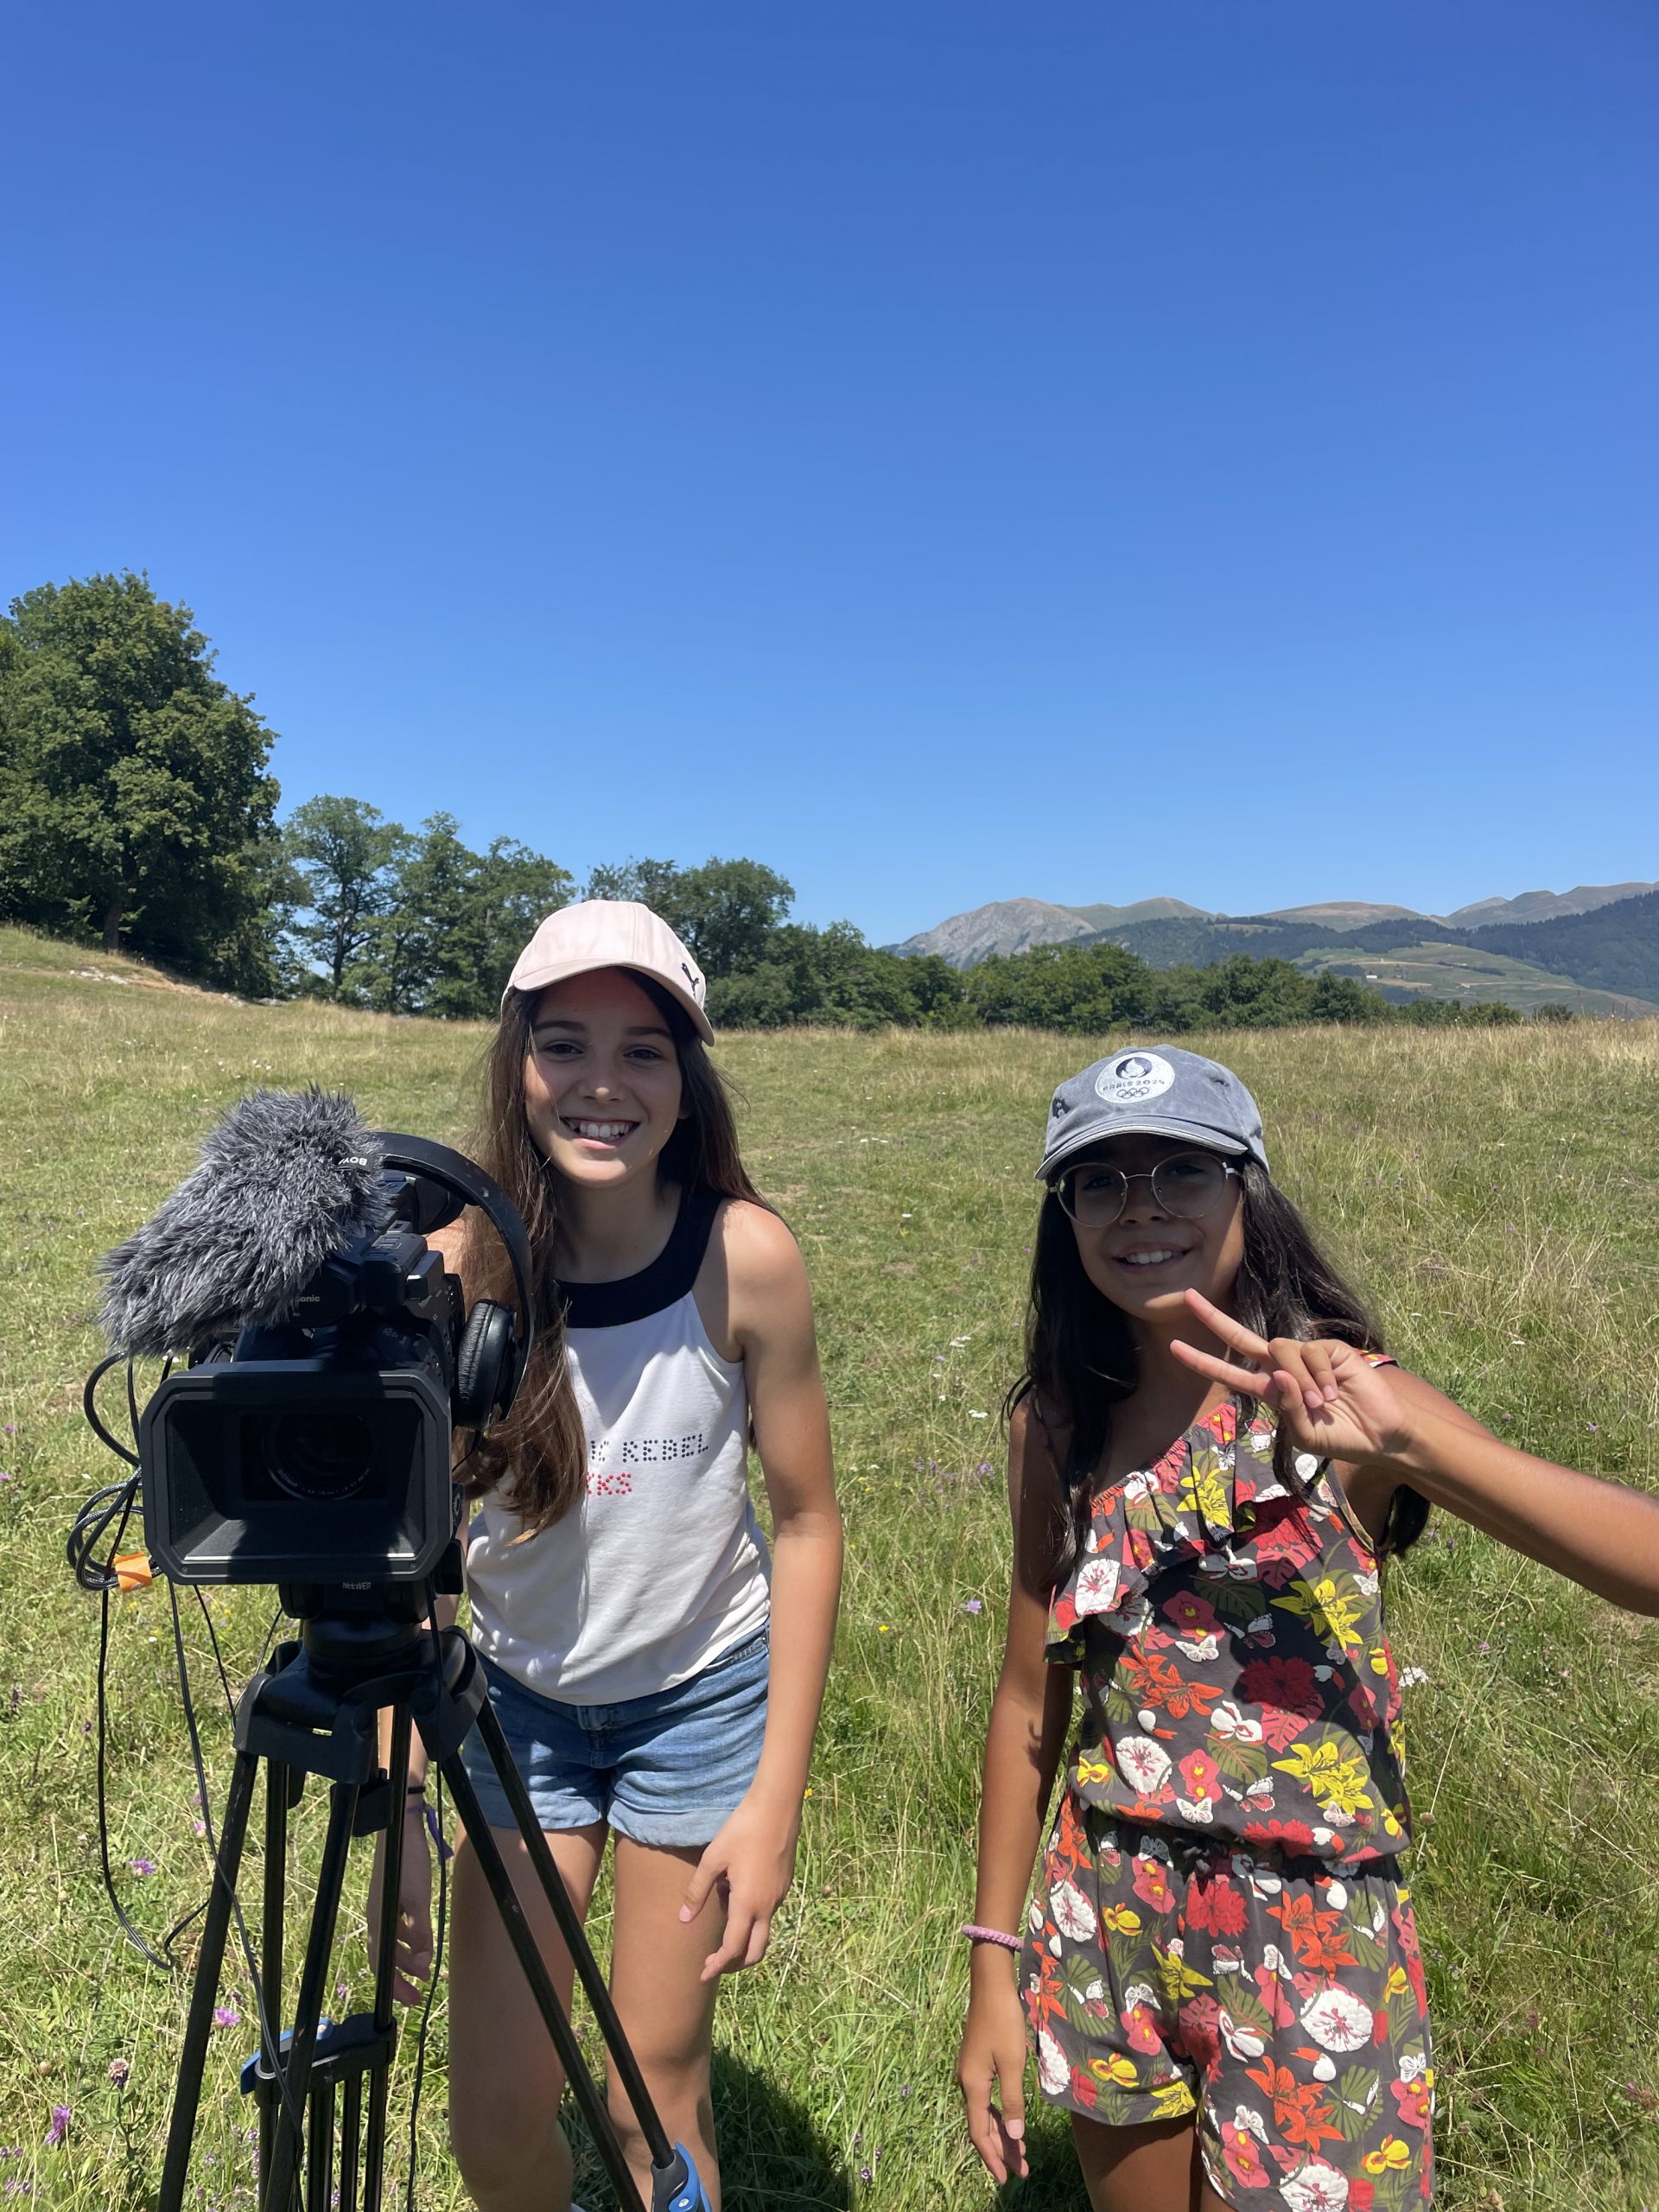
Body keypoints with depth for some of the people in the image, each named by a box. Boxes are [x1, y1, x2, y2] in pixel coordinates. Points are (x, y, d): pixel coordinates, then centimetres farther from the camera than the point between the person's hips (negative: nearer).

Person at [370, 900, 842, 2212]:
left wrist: (776, 1799, -11)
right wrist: (402, 1806, -13)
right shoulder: (462, 1261, -17)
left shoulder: (747, 1257, -21)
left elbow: (808, 1524, -11)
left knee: (655, 2103, 10)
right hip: (519, 1696, 2)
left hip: (703, 1697, -1)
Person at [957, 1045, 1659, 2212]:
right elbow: (1031, 1700, 2)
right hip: (1106, 1932, 4)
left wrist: (1402, 1437, -39)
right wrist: (995, 1966, 6)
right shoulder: (1055, 1427, -5)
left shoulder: (1337, 1399, -16)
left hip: (1311, 1945, -3)